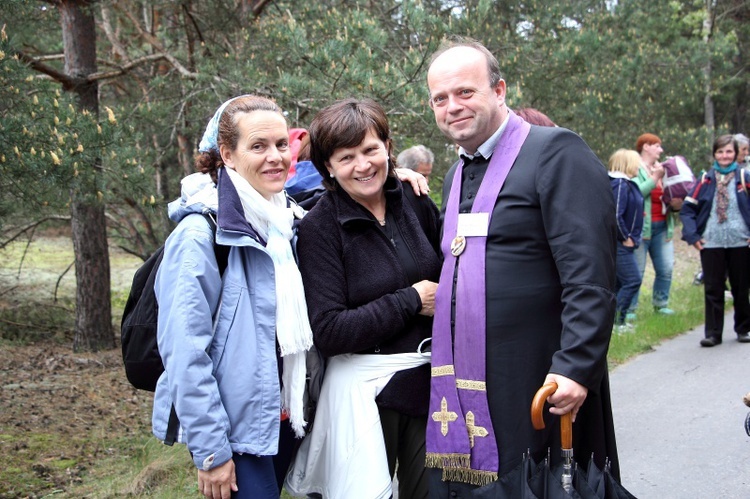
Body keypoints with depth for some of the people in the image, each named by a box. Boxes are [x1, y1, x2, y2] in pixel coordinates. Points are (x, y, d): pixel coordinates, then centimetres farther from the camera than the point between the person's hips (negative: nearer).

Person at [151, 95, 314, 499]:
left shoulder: (291, 220, 6)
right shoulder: (200, 234, -16)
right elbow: (185, 352, -18)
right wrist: (210, 449, -18)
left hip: (284, 418, 7)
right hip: (234, 429, -7)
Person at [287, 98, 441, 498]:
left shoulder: (416, 204, 2)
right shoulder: (319, 227, -10)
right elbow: (329, 332, -15)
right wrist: (410, 301, -14)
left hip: (430, 382, 4)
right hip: (366, 390, -4)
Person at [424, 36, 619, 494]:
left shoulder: (556, 152, -9)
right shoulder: (456, 175, 17)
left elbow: (590, 276, -18)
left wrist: (575, 368, -24)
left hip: (540, 390, -7)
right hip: (460, 395, 8)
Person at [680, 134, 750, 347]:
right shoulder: (706, 180, 3)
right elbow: (687, 208, 4)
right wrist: (692, 236, -5)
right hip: (711, 243, 0)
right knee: (713, 289, 4)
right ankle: (713, 333, 10)